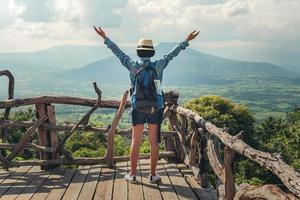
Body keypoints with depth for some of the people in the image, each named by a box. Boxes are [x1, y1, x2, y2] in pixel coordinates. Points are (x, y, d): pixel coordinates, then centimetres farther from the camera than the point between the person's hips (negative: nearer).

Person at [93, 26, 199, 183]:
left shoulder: (133, 66, -7)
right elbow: (171, 54, 3)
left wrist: (105, 38, 13)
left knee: (135, 142, 6)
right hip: (155, 109, 0)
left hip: (138, 108, 0)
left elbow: (119, 53, 2)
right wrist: (186, 41, 15)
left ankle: (133, 174, 12)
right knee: (154, 142, 6)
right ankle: (153, 174, 12)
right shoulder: (158, 66, -7)